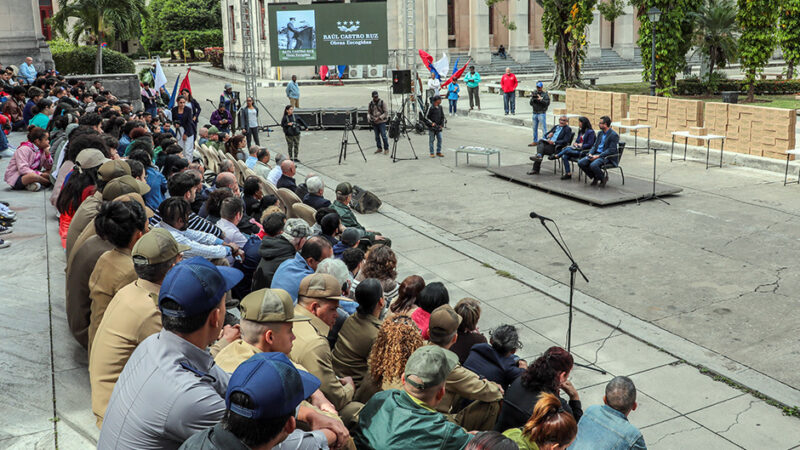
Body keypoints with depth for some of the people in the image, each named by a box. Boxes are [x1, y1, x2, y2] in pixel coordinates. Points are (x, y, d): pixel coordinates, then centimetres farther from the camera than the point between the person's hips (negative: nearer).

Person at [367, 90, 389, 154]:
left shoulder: (382, 102, -4)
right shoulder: (370, 104, 9)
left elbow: (386, 112, -6)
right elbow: (368, 112, 16)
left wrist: (379, 118, -16)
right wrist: (369, 117, -6)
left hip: (381, 122, -4)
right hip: (374, 123, 4)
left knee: (383, 136, -7)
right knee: (377, 136, 8)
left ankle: (386, 149, 2)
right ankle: (379, 148, 20)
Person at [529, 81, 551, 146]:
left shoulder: (545, 94, -4)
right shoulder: (535, 93, 12)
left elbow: (547, 103, -14)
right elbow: (531, 104, 10)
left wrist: (540, 99, -22)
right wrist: (532, 99, -10)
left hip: (542, 113, -6)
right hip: (535, 113, 6)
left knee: (544, 128, -7)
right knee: (535, 128, 12)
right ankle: (535, 141, 22)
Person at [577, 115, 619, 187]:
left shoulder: (614, 135, -12)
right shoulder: (600, 133, 14)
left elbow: (611, 150, -18)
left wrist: (598, 156, -23)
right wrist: (590, 153, -5)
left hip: (607, 157, -8)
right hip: (596, 154, 8)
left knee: (593, 165, -35)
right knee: (581, 163, -12)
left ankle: (603, 178, -5)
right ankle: (595, 177, 7)